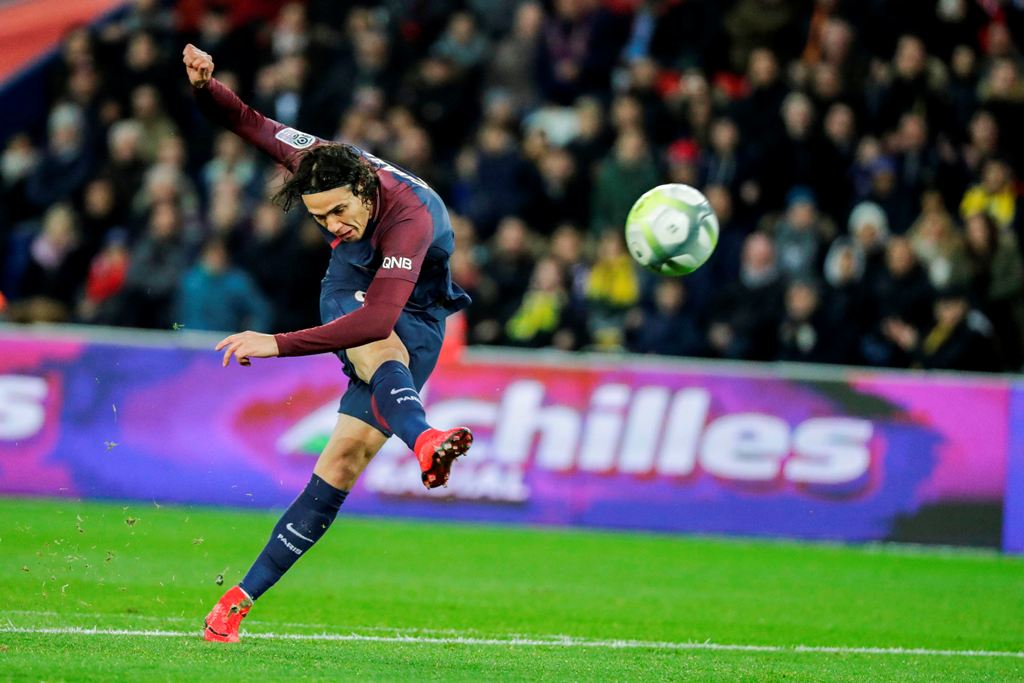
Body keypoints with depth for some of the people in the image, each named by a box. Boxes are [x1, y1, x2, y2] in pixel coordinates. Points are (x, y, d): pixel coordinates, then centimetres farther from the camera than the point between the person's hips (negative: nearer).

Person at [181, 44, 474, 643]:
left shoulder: (410, 219, -38)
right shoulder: (319, 162, -20)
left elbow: (377, 319, -50)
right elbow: (249, 122, -3)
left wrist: (279, 344, -56)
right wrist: (205, 86, -26)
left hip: (416, 318, -4)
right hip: (350, 291, 4)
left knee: (347, 457, -13)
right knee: (382, 354, -35)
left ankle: (244, 595, -9)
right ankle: (424, 441, -69)